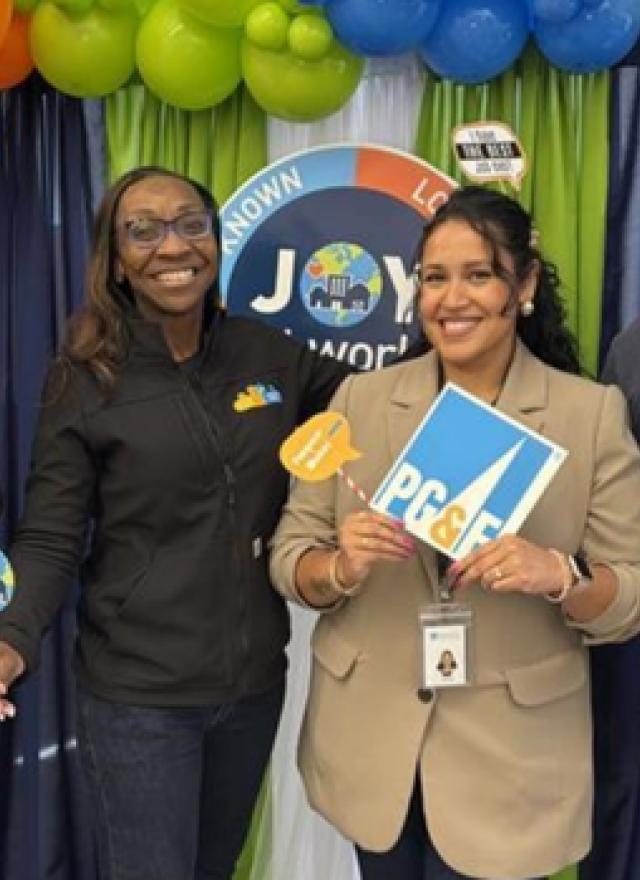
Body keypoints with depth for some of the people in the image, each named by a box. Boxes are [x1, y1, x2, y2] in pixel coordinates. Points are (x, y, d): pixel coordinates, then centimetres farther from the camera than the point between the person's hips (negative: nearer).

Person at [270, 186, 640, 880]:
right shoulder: (360, 398, -1)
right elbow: (288, 558, 0)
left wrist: (560, 577, -25)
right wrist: (341, 569, -21)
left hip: (507, 761, -2)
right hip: (369, 742, 2)